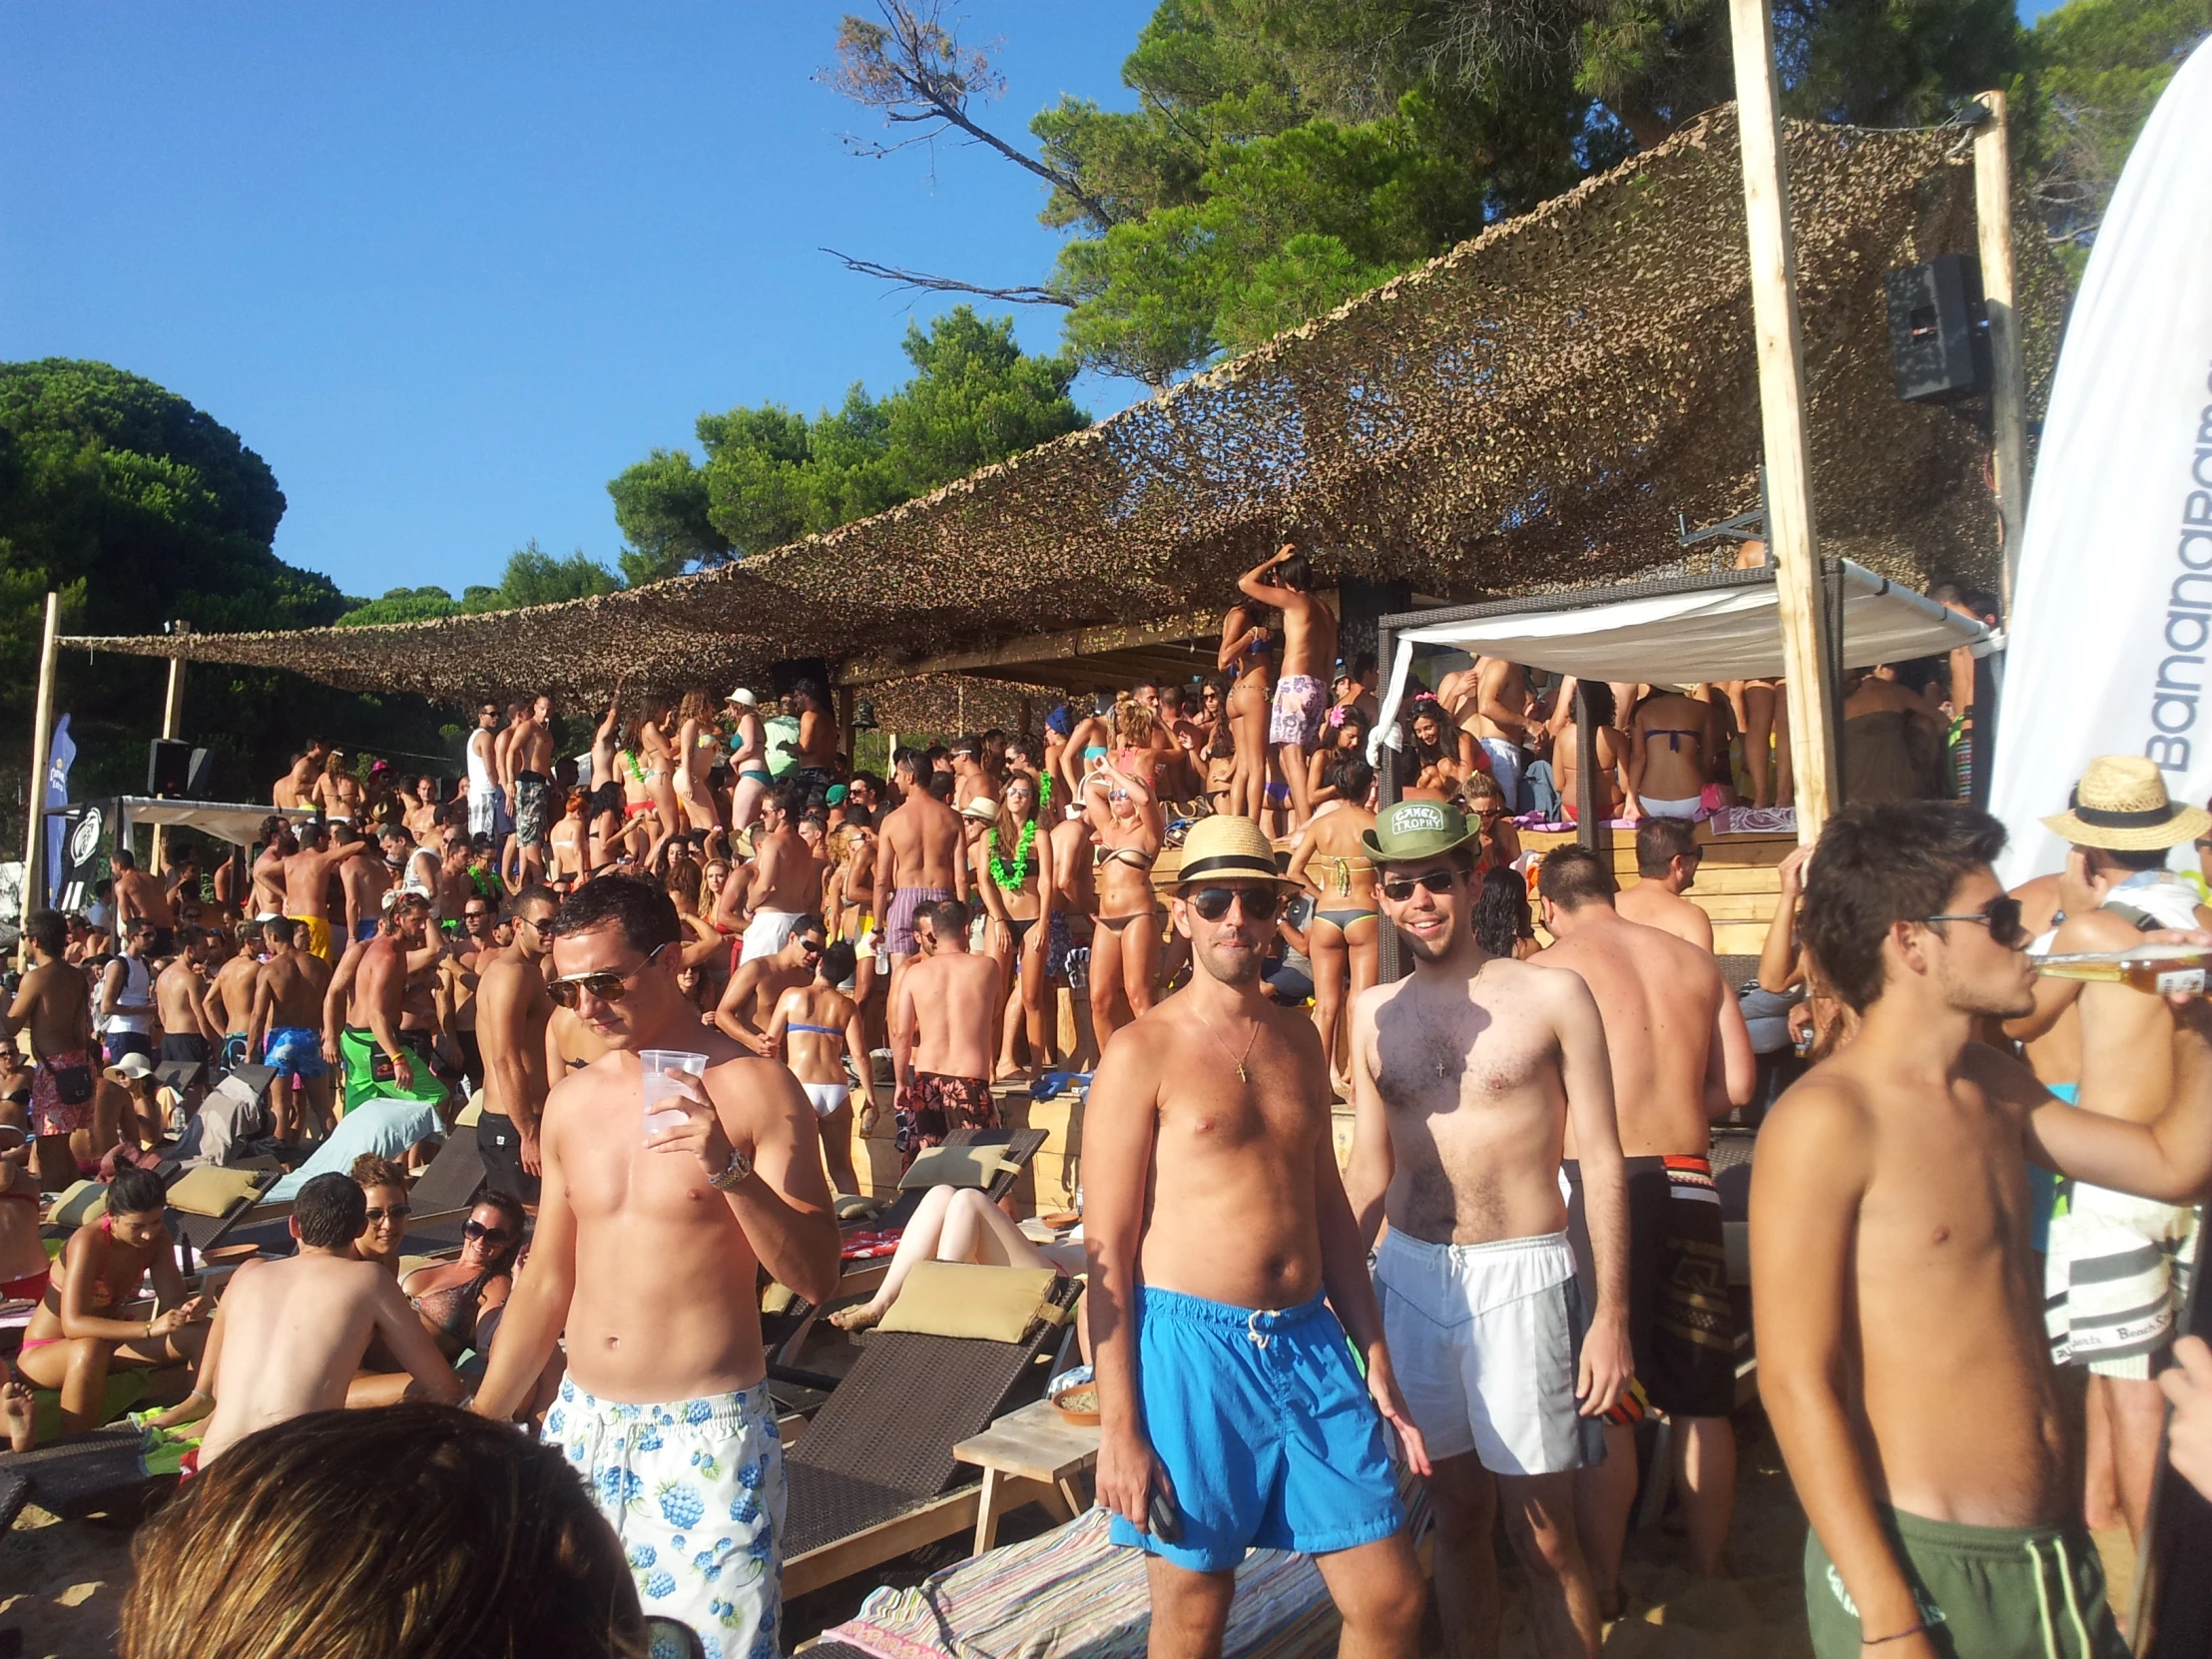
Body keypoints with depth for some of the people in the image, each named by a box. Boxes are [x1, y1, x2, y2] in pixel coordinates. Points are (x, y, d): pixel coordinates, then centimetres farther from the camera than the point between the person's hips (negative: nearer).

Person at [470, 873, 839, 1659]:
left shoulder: (752, 1088, -12)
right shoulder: (571, 1102, 4)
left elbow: (818, 1278, -15)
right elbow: (546, 1286, 13)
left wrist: (732, 1172, -28)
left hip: (706, 1436, -5)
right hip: (581, 1425, 5)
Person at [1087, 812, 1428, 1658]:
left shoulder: (1297, 1037, 10)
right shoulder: (1144, 1051, -8)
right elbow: (1107, 1252, -9)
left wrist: (1377, 1361, 15)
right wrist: (1118, 1427, -11)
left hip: (1311, 1343, 5)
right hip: (1192, 1343, -5)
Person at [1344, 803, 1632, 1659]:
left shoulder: (1551, 995, -6)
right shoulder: (1375, 1012, 5)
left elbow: (1602, 1161, -5)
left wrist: (1612, 1312, -9)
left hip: (1519, 1277, -3)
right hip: (1409, 1276, 4)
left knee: (1542, 1534, 7)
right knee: (1456, 1514, 17)